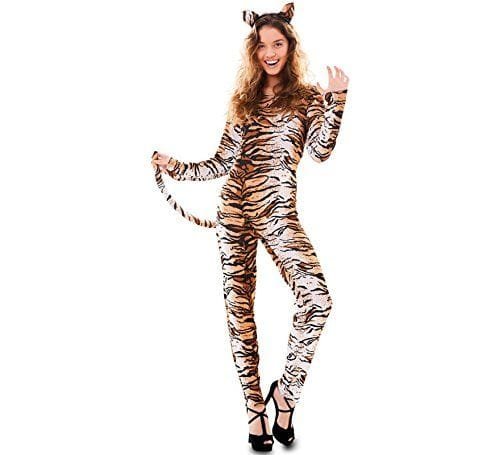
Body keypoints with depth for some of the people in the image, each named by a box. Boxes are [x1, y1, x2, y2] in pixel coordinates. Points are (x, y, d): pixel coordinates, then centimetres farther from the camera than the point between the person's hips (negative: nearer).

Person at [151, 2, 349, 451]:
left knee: (317, 297, -23)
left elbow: (320, 151, -6)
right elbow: (223, 163, 13)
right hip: (236, 211, 3)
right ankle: (256, 408, 15)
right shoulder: (244, 99, 15)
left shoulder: (307, 96, 9)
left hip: (279, 213, -3)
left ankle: (286, 389, -1)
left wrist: (335, 99, -11)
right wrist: (176, 167, 10)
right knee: (239, 308, 2)